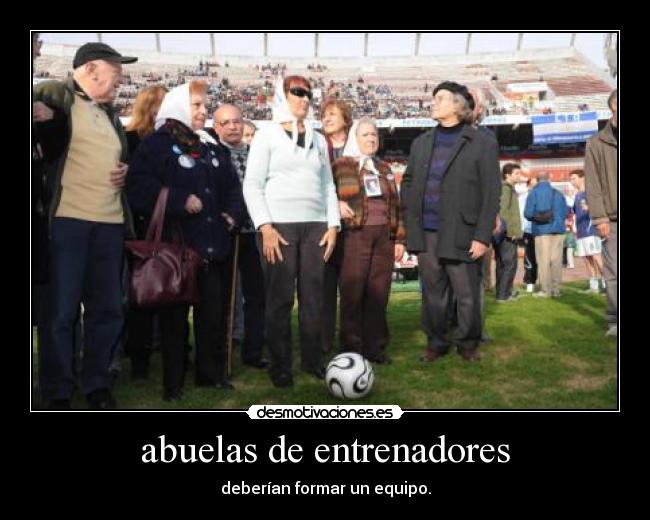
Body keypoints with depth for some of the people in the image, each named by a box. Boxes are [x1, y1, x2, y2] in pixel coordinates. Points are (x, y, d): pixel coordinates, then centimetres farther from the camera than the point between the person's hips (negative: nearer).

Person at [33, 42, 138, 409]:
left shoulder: (111, 112, 21)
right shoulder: (54, 94, 1)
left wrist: (126, 170, 12)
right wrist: (43, 118, -26)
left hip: (110, 223, 6)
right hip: (67, 220, -6)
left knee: (109, 310, 9)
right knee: (61, 311, 0)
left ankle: (97, 384, 22)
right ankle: (57, 392, 12)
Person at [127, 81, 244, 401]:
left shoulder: (212, 149, 18)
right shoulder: (156, 145, -3)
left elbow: (232, 187, 24)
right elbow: (140, 189, -16)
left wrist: (232, 213, 5)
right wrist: (181, 201, -18)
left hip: (214, 243, 6)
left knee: (214, 312, 10)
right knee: (175, 314, 3)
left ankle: (211, 373, 25)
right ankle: (173, 383, 14)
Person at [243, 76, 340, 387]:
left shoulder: (318, 139, 19)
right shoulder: (267, 135, 5)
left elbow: (328, 185, 18)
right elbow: (252, 185, -2)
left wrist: (333, 225, 7)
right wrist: (265, 227, -12)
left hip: (315, 225, 4)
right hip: (279, 225, -4)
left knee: (313, 296, 4)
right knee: (279, 299, -2)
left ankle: (312, 359, 15)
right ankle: (280, 366, 8)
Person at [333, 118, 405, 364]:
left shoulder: (384, 168, 19)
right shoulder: (341, 166, 3)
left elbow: (395, 205, 18)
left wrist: (399, 239, 12)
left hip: (384, 237, 5)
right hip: (355, 235, -5)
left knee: (378, 294, 6)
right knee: (353, 293, -2)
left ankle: (375, 346, 15)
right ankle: (351, 348, 6)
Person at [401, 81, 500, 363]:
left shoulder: (483, 144, 0)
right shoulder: (421, 143, 14)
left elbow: (490, 194, -4)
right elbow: (407, 182, 18)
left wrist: (482, 236, -10)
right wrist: (410, 221, 6)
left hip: (460, 234, -4)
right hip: (426, 233, 4)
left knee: (467, 295, 3)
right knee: (432, 293, 11)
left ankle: (468, 343, 22)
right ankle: (435, 343, 25)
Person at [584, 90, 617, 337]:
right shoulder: (597, 143, 5)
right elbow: (592, 184, 0)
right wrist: (600, 217, -9)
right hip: (612, 219, -2)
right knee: (613, 272, -1)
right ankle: (614, 320, 6)